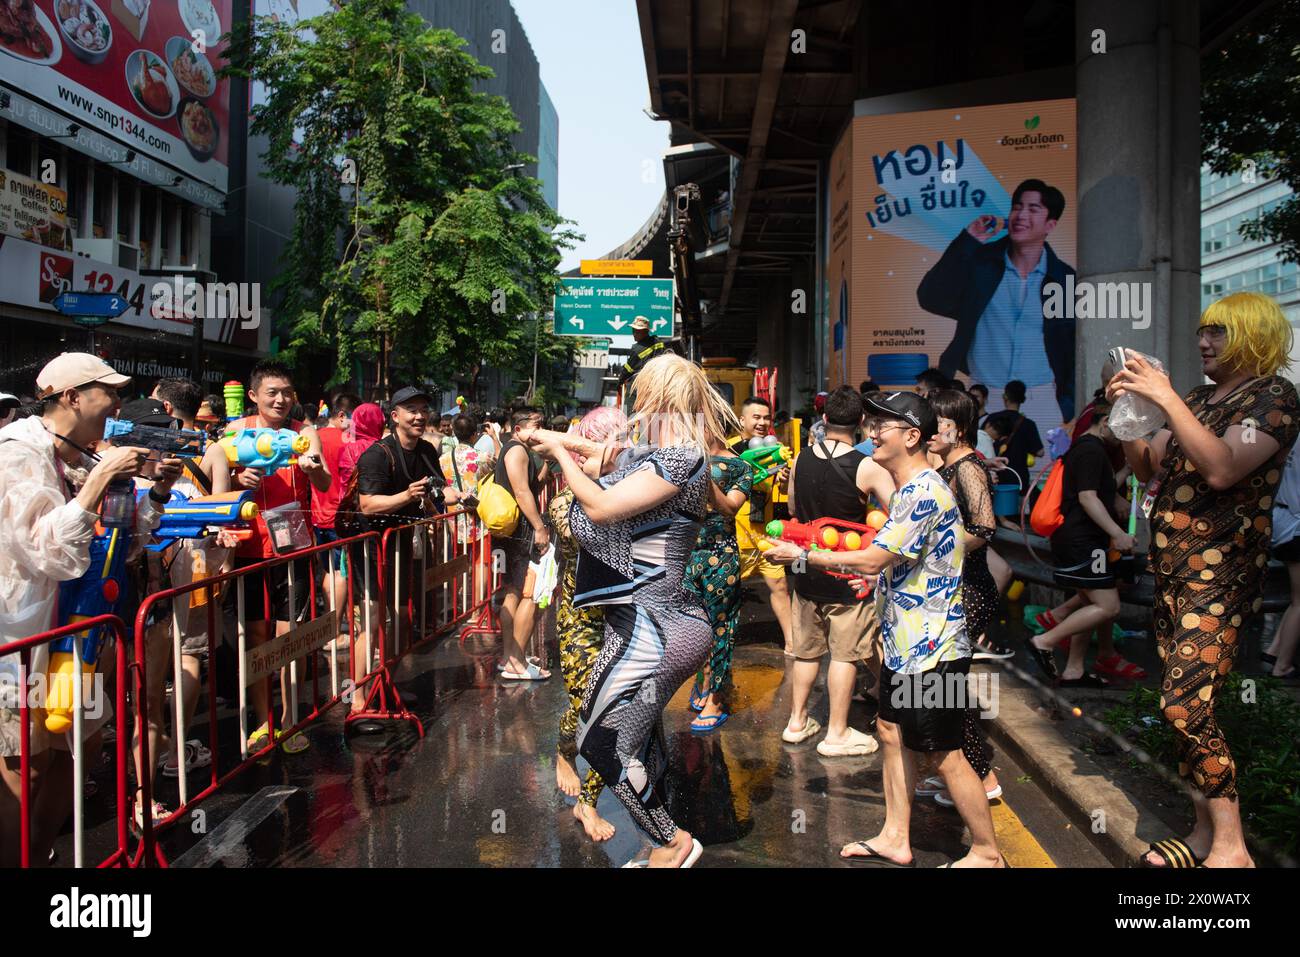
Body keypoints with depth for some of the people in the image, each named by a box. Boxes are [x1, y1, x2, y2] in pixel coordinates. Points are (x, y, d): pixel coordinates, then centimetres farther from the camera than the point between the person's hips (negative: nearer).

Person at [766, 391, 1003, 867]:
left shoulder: (924, 492, -22)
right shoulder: (909, 488, 12)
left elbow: (873, 559, -23)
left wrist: (803, 555, -16)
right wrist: (878, 574, 13)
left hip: (931, 647, -10)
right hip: (905, 641, 11)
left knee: (944, 754, 0)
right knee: (893, 733, 16)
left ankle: (987, 852, 16)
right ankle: (895, 839, 28)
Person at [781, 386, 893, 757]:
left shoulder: (799, 460, -2)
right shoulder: (867, 468, -18)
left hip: (807, 571, 5)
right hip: (847, 577, -5)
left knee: (807, 649, 18)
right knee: (846, 653, 7)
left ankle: (797, 722, 30)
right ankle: (837, 734, 16)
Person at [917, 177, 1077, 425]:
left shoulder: (1065, 279, 6)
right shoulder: (980, 261, 4)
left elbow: (1077, 349, 10)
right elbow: (930, 300, -8)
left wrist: (1066, 406, 1)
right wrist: (966, 243, -11)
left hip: (1040, 397, 1)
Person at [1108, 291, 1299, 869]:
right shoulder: (1197, 400, 15)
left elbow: (1221, 469, -23)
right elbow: (1147, 469, 17)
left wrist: (1165, 398, -23)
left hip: (1221, 573, -7)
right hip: (1171, 569, 7)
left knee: (1184, 702, -15)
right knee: (1187, 707, 9)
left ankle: (1231, 847, -4)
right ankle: (1204, 833, 19)